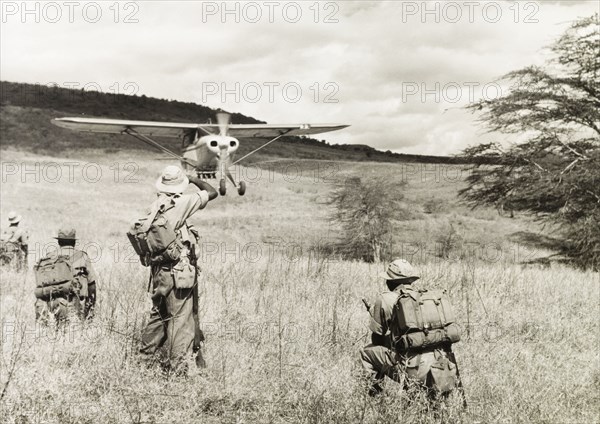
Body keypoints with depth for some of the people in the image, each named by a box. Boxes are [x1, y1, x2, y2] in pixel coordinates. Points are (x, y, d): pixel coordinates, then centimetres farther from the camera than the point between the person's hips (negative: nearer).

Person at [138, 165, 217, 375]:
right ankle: (177, 367, 3)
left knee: (159, 314, 21)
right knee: (181, 318, 0)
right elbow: (212, 193, -4)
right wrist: (193, 179, 10)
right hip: (179, 272, -7)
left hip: (158, 270, 7)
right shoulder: (181, 204, -13)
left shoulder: (153, 208, 5)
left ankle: (147, 355, 32)